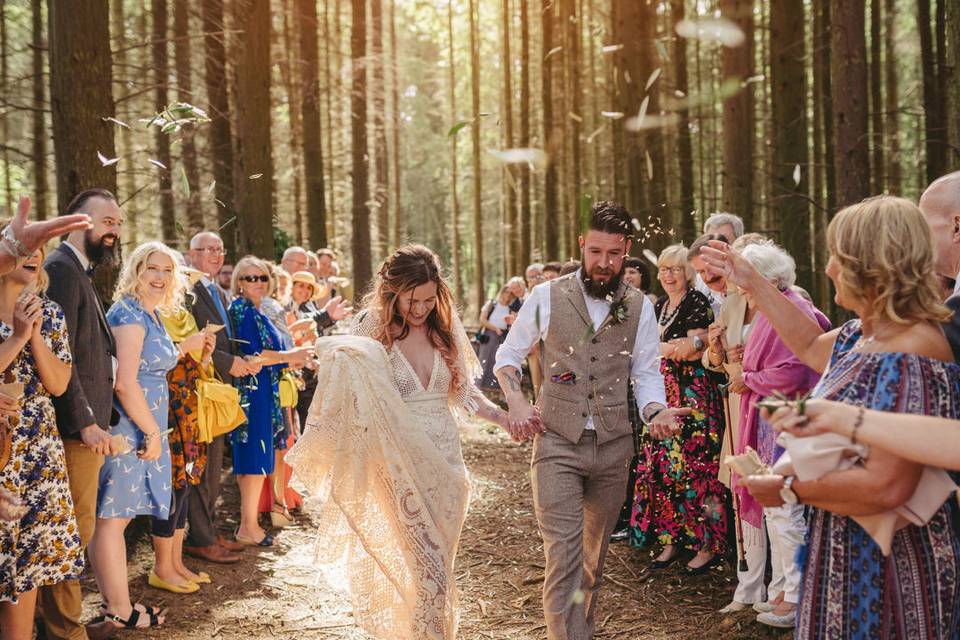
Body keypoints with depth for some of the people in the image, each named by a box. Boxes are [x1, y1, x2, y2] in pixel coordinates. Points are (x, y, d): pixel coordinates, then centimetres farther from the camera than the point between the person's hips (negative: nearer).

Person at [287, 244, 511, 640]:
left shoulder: (445, 329, 5)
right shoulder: (372, 334, -7)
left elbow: (462, 390, 12)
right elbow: (354, 399, -7)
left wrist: (502, 416, -1)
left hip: (444, 460, 4)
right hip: (401, 467, -4)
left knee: (437, 564, 13)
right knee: (424, 566, -6)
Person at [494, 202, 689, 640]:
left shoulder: (640, 307, 3)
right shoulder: (547, 297, -3)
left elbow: (646, 372, 6)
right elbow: (508, 356, 7)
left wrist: (655, 411, -15)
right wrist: (516, 402, -9)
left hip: (613, 445, 3)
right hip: (557, 443, -3)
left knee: (595, 552, 17)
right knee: (563, 553, -12)